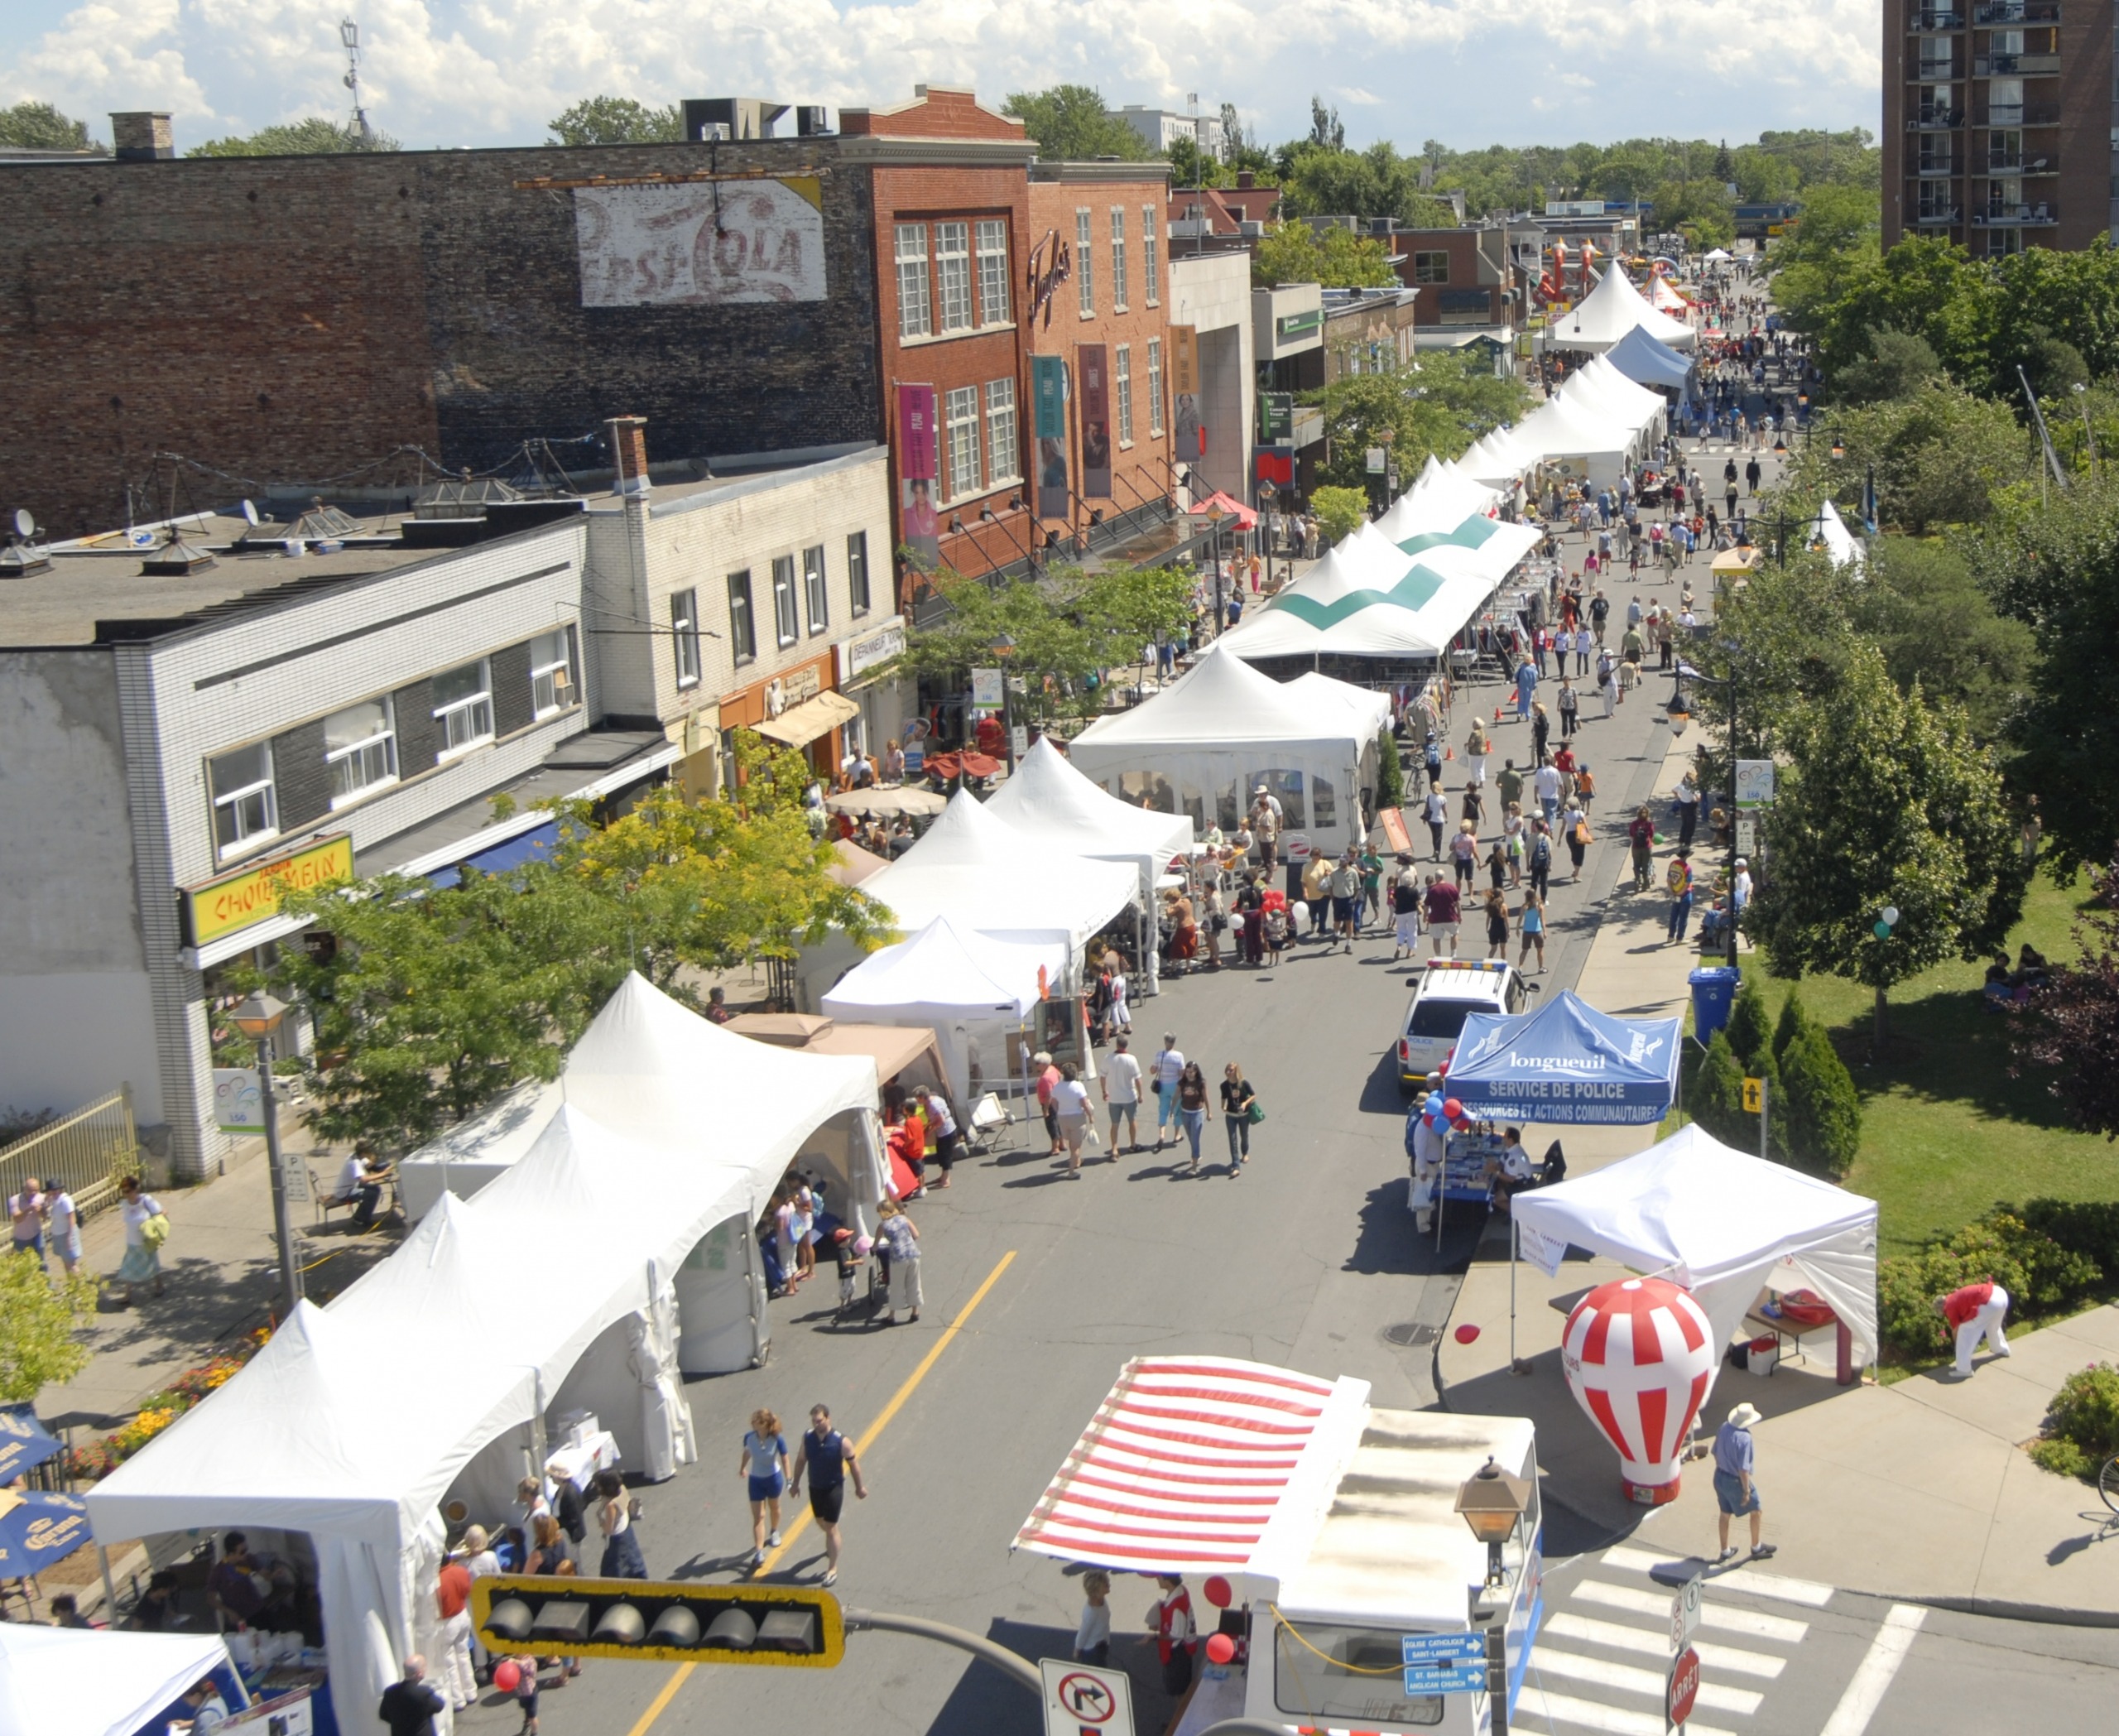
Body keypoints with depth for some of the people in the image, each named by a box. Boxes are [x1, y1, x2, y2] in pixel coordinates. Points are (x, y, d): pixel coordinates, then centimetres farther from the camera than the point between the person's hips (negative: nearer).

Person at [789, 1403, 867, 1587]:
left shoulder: (841, 1441, -22)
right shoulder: (808, 1438, -10)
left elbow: (853, 1463, -10)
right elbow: (801, 1460, 4)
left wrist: (859, 1487, -2)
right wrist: (795, 1482, 11)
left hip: (833, 1488, -5)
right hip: (815, 1487, 5)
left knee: (831, 1527, -3)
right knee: (820, 1521, 24)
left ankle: (832, 1570, 7)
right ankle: (832, 1545, 56)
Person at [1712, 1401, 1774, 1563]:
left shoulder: (1724, 1428, -8)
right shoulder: (1744, 1438, -31)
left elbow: (1716, 1452, 6)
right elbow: (1743, 1469, -27)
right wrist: (1746, 1491, -16)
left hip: (1720, 1477, 7)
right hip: (1735, 1481, -7)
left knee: (1725, 1514, 22)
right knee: (1756, 1512, 18)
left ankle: (1725, 1551, 36)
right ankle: (1756, 1548, 34)